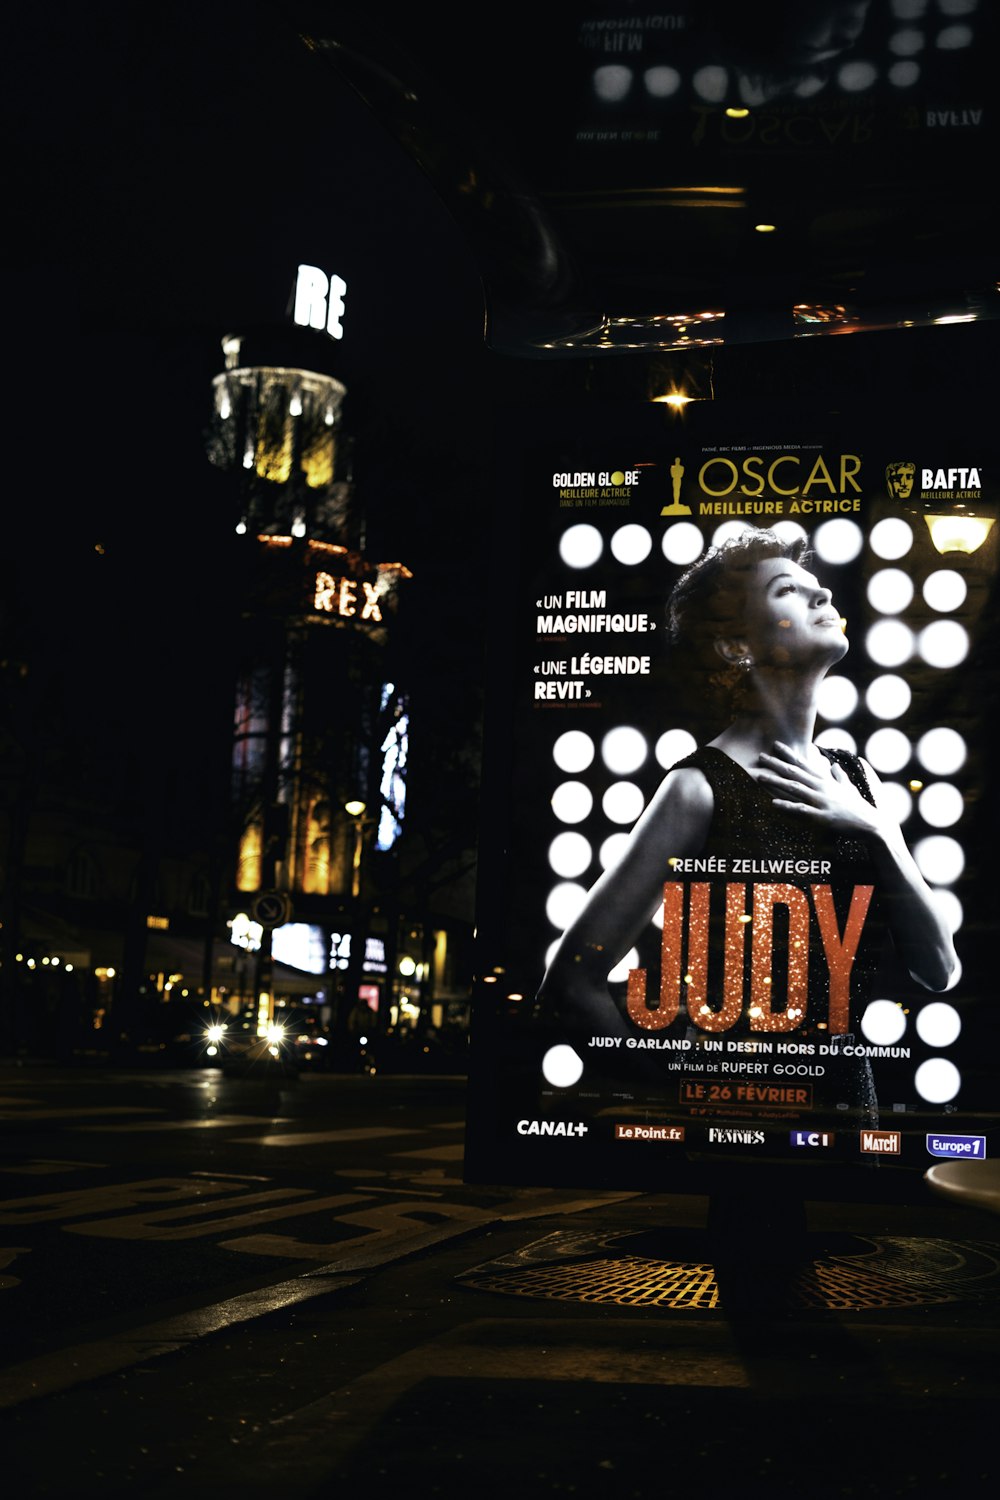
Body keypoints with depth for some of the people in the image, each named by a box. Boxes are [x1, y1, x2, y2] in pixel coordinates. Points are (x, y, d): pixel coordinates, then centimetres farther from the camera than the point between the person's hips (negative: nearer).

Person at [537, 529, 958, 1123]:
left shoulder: (855, 778, 2)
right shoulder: (702, 787, -16)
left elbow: (940, 969, 0)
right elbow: (571, 984, -19)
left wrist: (873, 831, -12)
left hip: (850, 1092, 6)